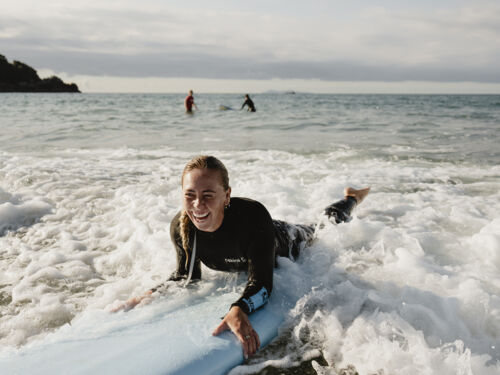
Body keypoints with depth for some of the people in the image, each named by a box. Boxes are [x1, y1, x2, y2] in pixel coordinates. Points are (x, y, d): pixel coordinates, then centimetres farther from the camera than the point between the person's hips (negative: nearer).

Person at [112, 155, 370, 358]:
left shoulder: (253, 217, -50)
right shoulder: (180, 227, -35)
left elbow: (262, 282, -48)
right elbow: (187, 276, -19)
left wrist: (238, 310, -68)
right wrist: (150, 296, -35)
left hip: (283, 245, -2)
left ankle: (351, 197, 59)